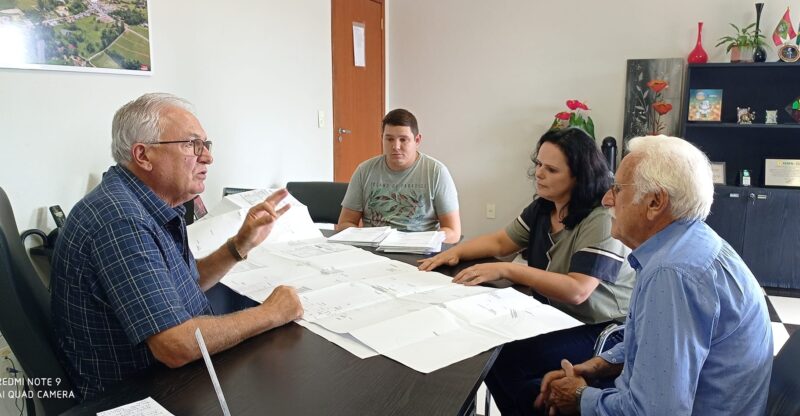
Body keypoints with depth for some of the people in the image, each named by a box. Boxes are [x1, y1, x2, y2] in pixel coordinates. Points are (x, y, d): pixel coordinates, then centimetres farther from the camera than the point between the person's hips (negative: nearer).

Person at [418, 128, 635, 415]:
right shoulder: (542, 208, 4)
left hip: (601, 330, -8)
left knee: (508, 360, -23)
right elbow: (500, 242, 10)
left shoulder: (601, 220, -23)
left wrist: (506, 270, -32)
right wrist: (455, 252, -7)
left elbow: (576, 291, -31)